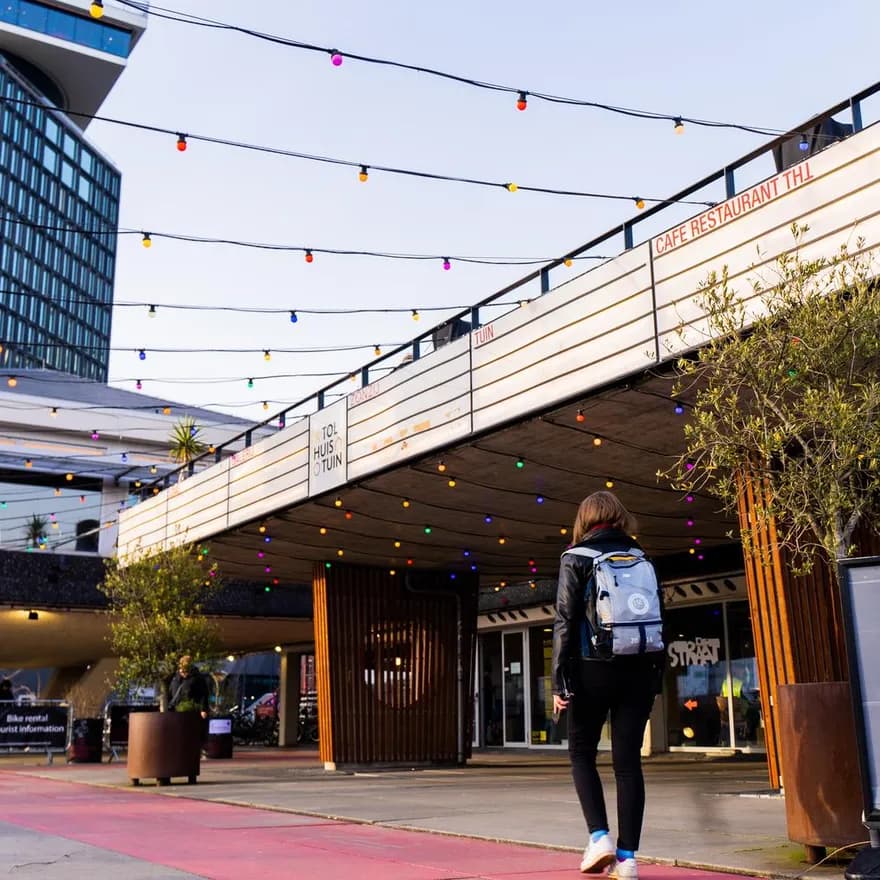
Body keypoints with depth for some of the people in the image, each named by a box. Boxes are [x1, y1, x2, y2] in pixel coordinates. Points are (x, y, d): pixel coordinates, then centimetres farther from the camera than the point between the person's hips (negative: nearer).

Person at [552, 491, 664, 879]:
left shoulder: (576, 559, -1)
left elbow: (565, 622, -8)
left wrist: (560, 681, -7)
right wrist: (657, 675, 14)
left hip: (594, 669, -3)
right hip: (639, 670, 3)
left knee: (581, 752, 14)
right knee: (628, 760, 6)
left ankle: (599, 836, 1)